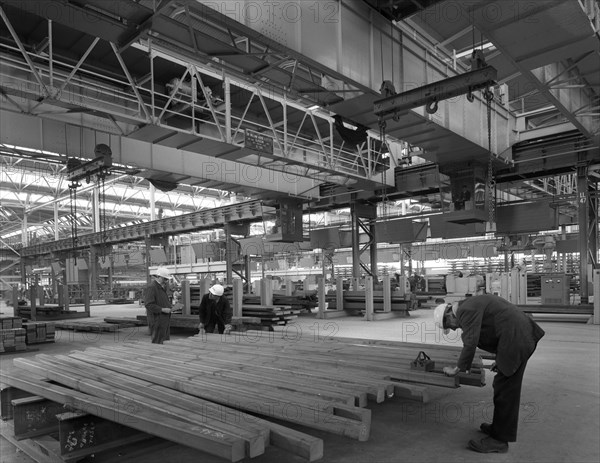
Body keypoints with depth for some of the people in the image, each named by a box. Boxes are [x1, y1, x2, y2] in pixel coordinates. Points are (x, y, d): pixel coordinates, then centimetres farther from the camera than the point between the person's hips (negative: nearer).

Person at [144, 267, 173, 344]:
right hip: (157, 321, -10)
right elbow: (148, 304, -21)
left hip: (165, 320, 10)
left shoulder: (162, 287, 20)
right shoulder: (151, 288, -12)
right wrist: (162, 309, -22)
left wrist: (170, 306, 13)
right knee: (157, 343, -7)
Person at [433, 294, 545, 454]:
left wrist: (457, 369, -5)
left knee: (505, 391, -2)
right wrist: (501, 358, 22)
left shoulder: (467, 311, -15)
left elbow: (470, 344, -17)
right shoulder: (473, 305, 16)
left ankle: (499, 440, 8)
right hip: (522, 336, 11)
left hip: (516, 340, -11)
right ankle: (500, 427, 34)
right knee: (505, 388, 20)